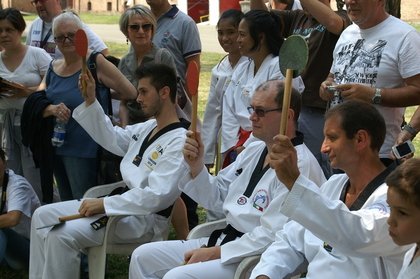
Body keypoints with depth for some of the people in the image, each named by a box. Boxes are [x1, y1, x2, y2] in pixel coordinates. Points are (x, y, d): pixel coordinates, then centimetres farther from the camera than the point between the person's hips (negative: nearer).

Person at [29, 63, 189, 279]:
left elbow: (158, 196, -26)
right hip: (124, 203, 10)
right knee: (43, 216, 6)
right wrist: (91, 101, 13)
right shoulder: (147, 128, 11)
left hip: (146, 217, -10)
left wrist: (105, 204, -22)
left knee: (62, 234, -24)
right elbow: (111, 138, 26)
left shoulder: (179, 142, -18)